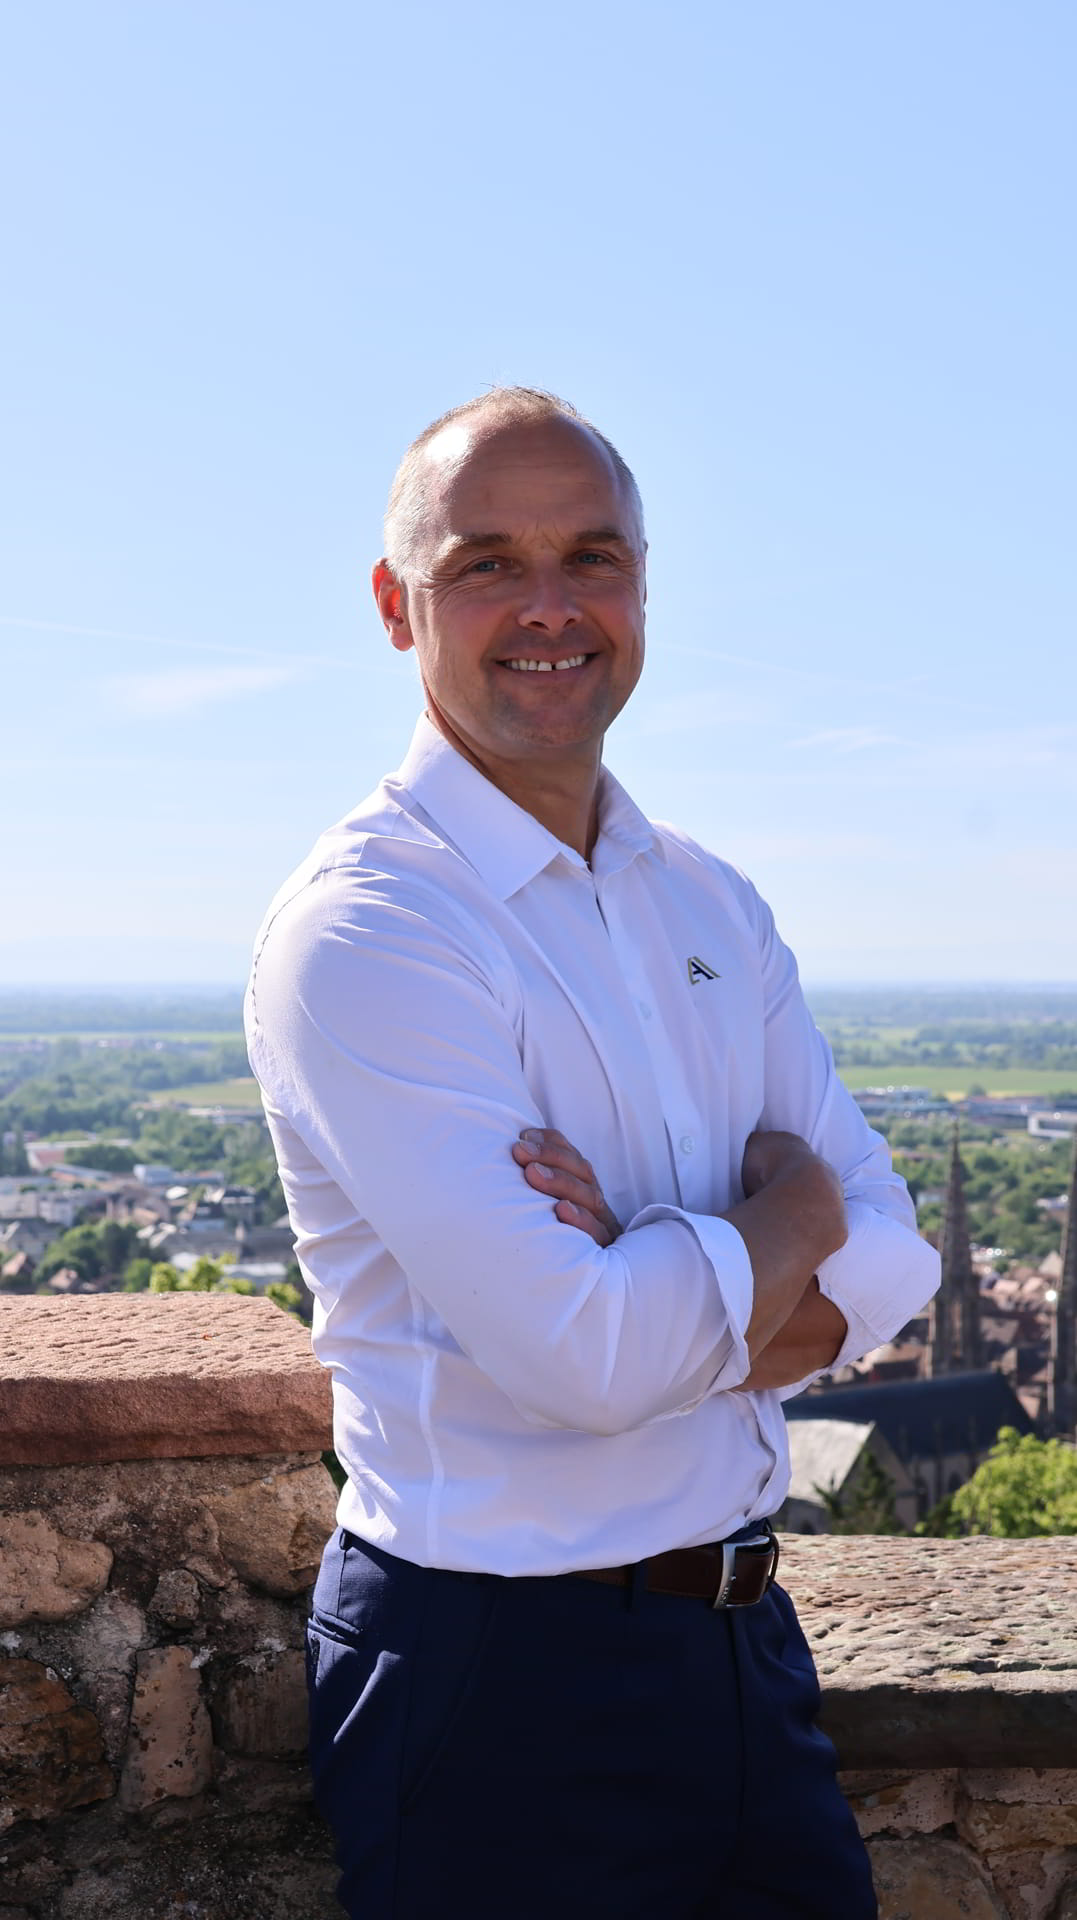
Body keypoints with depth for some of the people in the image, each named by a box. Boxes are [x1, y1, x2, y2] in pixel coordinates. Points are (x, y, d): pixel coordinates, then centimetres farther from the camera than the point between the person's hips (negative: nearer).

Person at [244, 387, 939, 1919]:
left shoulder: (713, 907, 7)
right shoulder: (359, 930, -17)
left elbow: (888, 1250, 1)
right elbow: (587, 1352, -25)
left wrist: (678, 1300, -18)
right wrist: (788, 1209, -7)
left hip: (746, 1640, 6)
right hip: (500, 1679, -6)